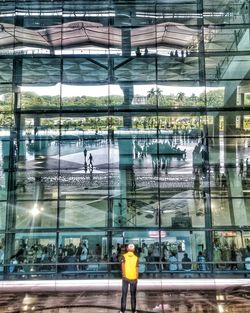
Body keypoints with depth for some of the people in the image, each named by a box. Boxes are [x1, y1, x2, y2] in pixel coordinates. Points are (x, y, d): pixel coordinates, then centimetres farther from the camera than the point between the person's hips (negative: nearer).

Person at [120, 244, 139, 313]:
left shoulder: (124, 256, -4)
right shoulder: (136, 258, -2)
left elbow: (123, 265, -20)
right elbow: (137, 269, 1)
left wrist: (123, 274, -25)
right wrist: (137, 278, 11)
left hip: (126, 277, 0)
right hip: (134, 278, 0)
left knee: (124, 294, 8)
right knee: (133, 295, 11)